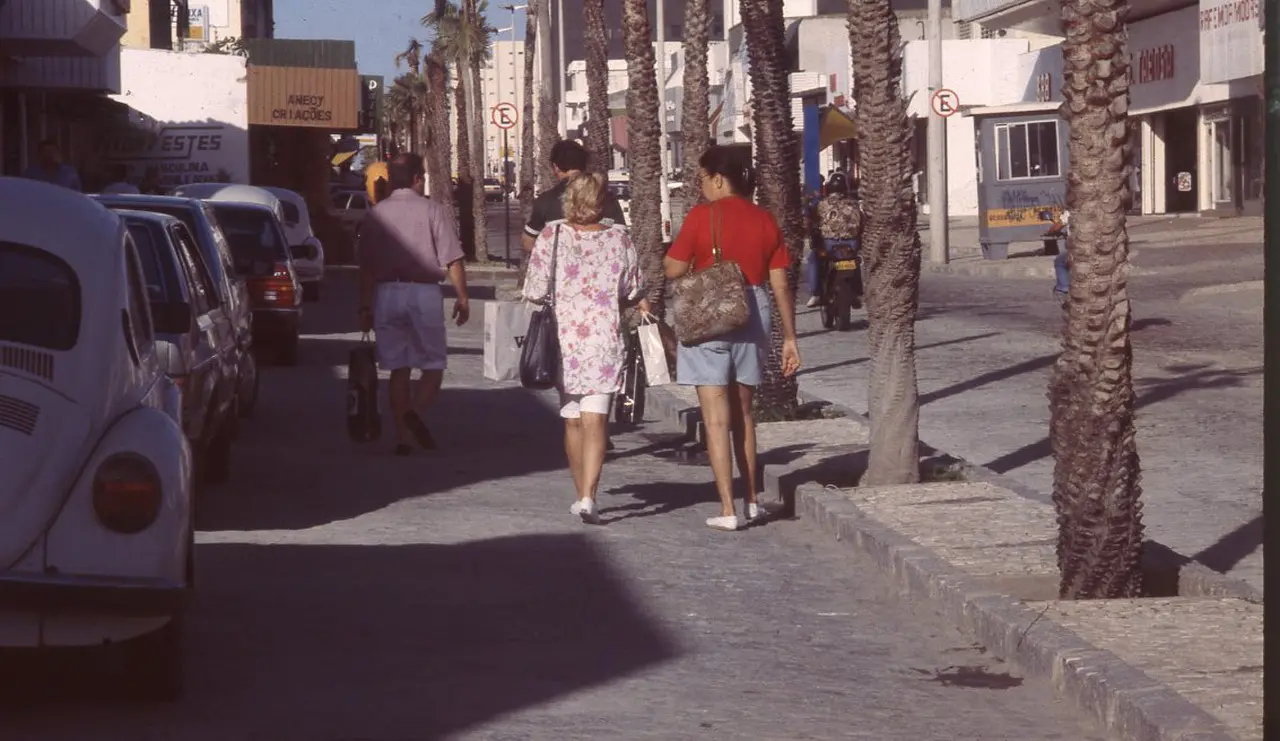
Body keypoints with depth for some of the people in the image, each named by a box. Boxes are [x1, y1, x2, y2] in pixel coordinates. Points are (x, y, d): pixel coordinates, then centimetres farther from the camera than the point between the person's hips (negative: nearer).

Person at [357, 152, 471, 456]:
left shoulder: (375, 215, 6)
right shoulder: (433, 211, -4)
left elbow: (366, 267, 6)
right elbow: (452, 261, -7)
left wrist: (365, 306, 12)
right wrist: (462, 298, 1)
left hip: (386, 293, 3)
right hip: (424, 293, -3)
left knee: (398, 368, 9)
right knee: (434, 364, 6)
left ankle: (403, 436, 7)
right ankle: (415, 412, -20)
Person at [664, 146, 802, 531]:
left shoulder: (702, 215, -9)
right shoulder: (764, 220, 4)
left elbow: (674, 269, -8)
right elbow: (781, 285, 3)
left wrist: (667, 256, 15)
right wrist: (790, 337, 8)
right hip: (753, 316, 5)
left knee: (717, 418, -3)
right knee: (742, 413, 20)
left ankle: (727, 510, -6)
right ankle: (751, 500, 26)